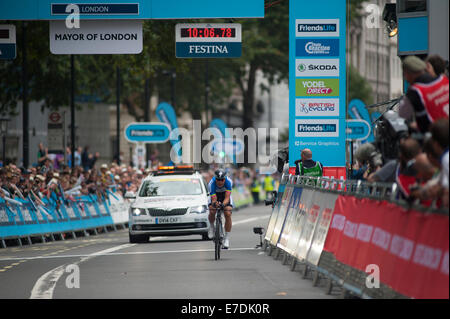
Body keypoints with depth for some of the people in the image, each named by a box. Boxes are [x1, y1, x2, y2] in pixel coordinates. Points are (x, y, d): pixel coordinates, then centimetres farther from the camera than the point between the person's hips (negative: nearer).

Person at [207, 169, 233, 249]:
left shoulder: (228, 182, -35)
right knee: (212, 211, -26)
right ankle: (211, 226, 8)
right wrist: (214, 203, -61)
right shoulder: (211, 184, -35)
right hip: (215, 195, 0)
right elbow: (213, 199, -37)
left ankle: (227, 238, -10)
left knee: (228, 214, -19)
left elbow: (227, 198, -38)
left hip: (225, 195, 0)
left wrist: (223, 204, -58)